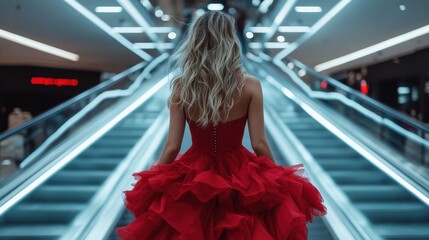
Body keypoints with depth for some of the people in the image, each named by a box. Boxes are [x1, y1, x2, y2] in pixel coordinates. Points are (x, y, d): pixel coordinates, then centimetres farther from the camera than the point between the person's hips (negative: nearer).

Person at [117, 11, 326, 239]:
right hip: (239, 176, -1)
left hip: (194, 176, 2)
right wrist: (278, 177, 4)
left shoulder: (181, 87, -11)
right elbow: (259, 144, -13)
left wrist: (155, 182, 5)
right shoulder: (249, 85, -14)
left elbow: (172, 146, -10)